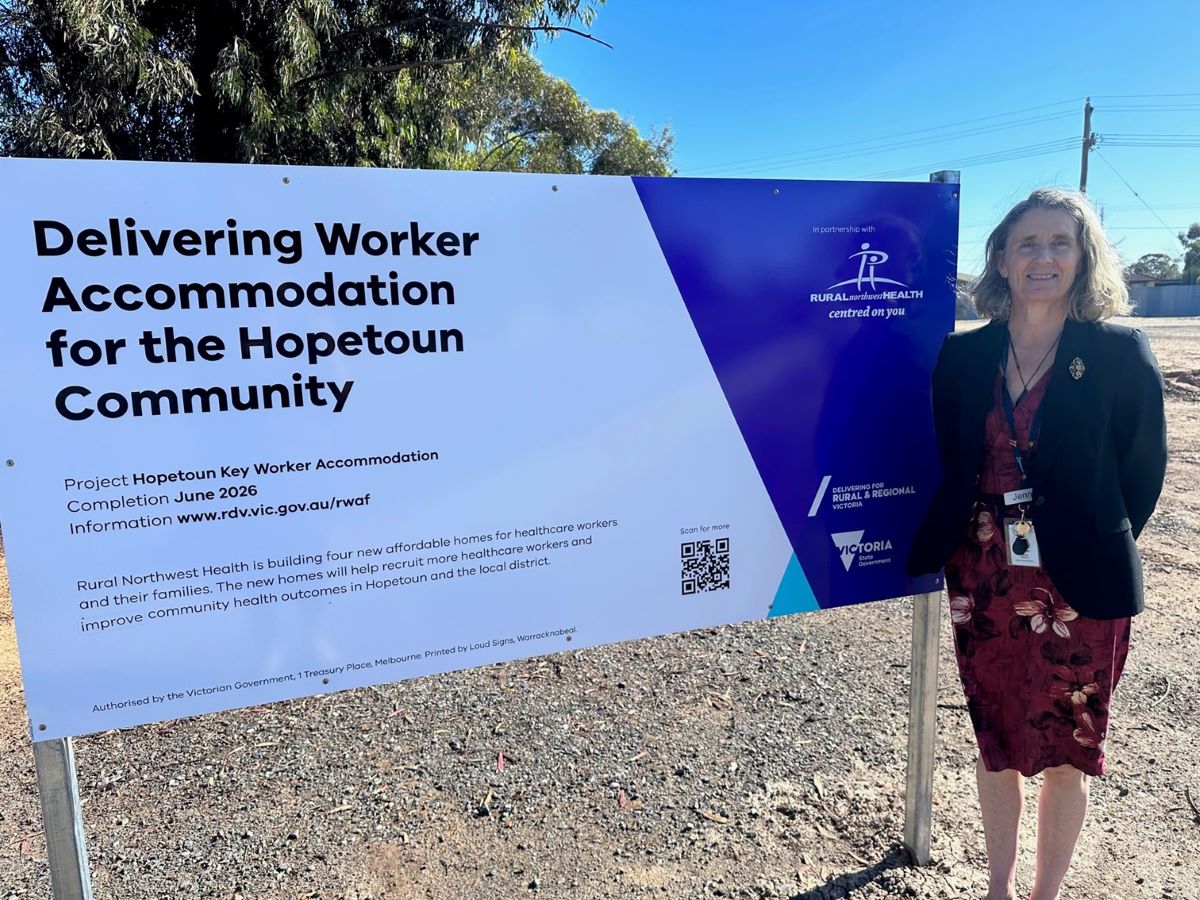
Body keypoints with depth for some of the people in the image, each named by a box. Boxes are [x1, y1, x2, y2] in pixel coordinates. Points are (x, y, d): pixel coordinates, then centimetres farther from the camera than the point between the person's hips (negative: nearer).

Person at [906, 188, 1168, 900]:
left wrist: (1094, 550, -1)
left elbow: (1144, 471, -3)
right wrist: (936, 549, -2)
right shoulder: (963, 356, 1)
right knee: (997, 746, 17)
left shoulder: (1122, 354, -7)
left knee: (1066, 754, 13)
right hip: (984, 580, 3)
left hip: (1078, 589, -2)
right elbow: (948, 467, 5)